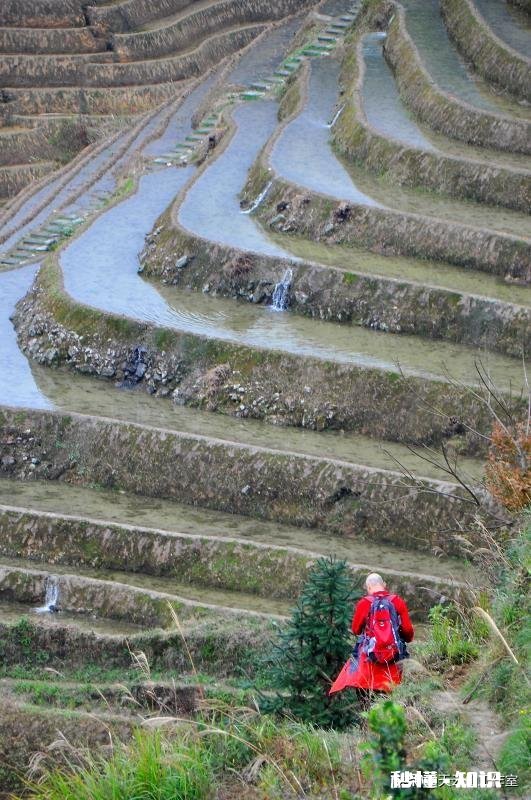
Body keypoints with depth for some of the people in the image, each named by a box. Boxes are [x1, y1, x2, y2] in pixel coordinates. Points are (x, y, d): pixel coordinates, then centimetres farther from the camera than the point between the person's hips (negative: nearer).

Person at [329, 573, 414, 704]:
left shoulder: (364, 603, -5)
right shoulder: (398, 602, -2)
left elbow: (355, 630, 3)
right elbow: (407, 630, -1)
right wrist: (408, 638, 21)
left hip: (369, 656, -1)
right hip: (393, 658, 1)